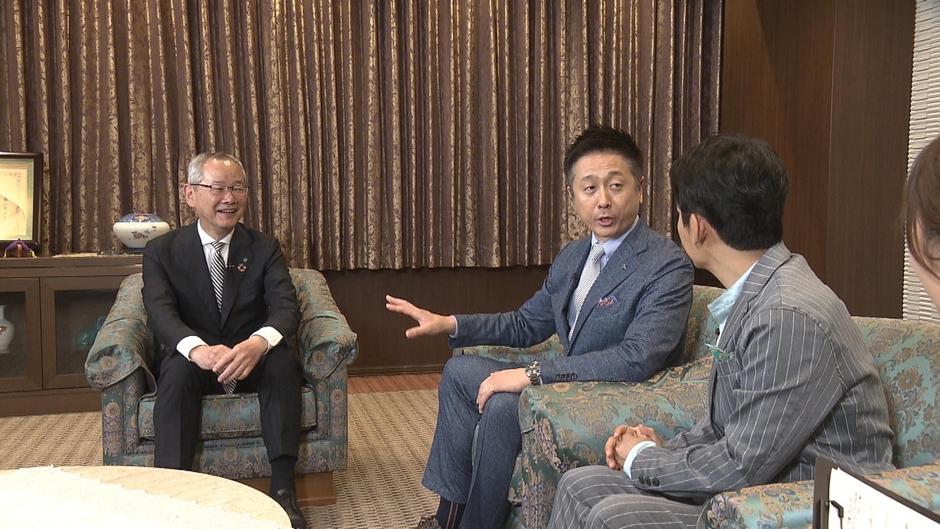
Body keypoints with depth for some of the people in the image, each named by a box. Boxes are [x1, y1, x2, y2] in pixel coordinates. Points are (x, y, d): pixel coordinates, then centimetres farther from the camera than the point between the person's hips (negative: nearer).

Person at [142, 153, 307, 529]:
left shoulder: (264, 247, 2)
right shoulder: (162, 250, -1)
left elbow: (286, 307, -12)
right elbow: (160, 313, -18)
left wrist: (258, 343, -38)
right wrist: (198, 349, -42)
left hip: (252, 362, 1)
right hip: (194, 361, -1)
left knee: (283, 359, -31)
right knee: (178, 368, -34)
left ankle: (283, 489, -29)